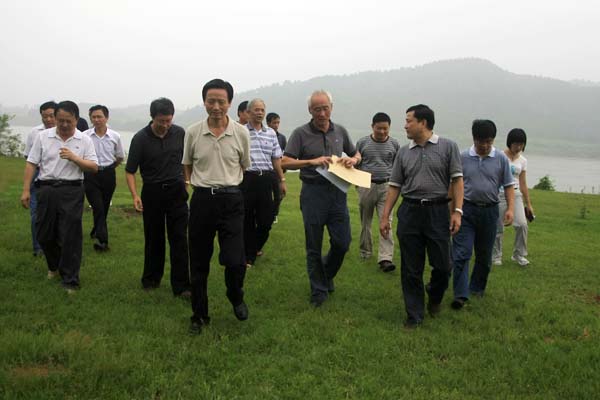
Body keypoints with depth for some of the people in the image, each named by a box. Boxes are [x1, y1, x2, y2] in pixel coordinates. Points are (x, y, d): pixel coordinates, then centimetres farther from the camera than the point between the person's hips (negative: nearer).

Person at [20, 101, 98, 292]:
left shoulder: (84, 140, 1)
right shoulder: (42, 136, 3)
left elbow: (94, 167, -2)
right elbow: (31, 164, 3)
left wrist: (74, 158, -16)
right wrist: (26, 190, -2)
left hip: (72, 191, -2)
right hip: (46, 190, 2)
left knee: (70, 237, -1)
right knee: (44, 234, 12)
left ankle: (70, 280, 8)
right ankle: (54, 266, 40)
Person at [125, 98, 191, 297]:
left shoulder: (180, 133, -3)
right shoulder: (140, 138, -9)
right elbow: (130, 170, -6)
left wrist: (186, 183, 10)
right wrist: (135, 195, -18)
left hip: (176, 191, 1)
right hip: (152, 192, -1)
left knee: (179, 239, -3)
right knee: (153, 238, 9)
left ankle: (181, 285, 0)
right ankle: (151, 279, 27)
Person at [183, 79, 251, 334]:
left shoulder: (241, 133, -2)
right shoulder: (193, 133, -1)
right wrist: (199, 184, 13)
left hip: (231, 200, -1)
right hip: (202, 199, 1)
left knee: (235, 260, -9)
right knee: (199, 262, 7)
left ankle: (235, 297, 23)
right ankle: (199, 315, 23)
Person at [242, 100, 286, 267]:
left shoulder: (271, 133, 12)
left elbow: (276, 158, 16)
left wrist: (282, 180, 14)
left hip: (266, 179, 3)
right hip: (246, 178, -3)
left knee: (266, 218, 4)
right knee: (247, 219, 3)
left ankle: (256, 246, 31)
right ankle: (249, 256, 16)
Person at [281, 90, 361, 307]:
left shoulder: (340, 131, 9)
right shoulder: (301, 133, -4)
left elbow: (356, 154, 22)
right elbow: (284, 162, -10)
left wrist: (353, 160, -2)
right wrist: (312, 162, -21)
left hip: (337, 192, 3)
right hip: (313, 193, -3)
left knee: (342, 242, 4)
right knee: (314, 247, 4)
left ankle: (327, 274, 33)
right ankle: (319, 291, 19)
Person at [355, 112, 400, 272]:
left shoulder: (394, 144, 3)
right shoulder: (362, 142, 1)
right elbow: (355, 164, 8)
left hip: (386, 186, 0)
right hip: (366, 186, 1)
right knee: (365, 222, 11)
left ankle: (385, 259, -14)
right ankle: (365, 252, 27)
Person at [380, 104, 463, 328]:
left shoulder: (448, 147, 2)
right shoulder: (403, 152, 11)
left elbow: (457, 181, -2)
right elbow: (394, 186, 11)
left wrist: (457, 211, -12)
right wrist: (385, 216, 7)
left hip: (438, 212, -2)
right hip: (409, 212, 3)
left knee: (442, 265, 2)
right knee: (410, 269, 4)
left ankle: (435, 297, 33)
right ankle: (414, 315, 16)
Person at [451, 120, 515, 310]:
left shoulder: (501, 158, 2)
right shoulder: (462, 157, 0)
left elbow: (508, 185, 4)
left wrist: (510, 208, -7)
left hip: (489, 211, 1)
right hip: (466, 209, -1)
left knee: (484, 255, 12)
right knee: (461, 253, -10)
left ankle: (477, 288, 29)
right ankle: (460, 295, -10)